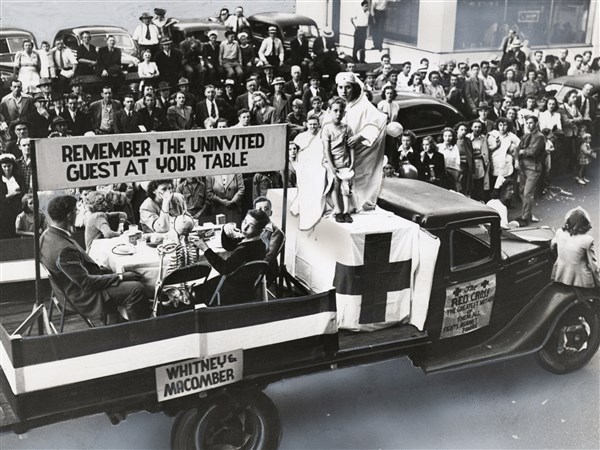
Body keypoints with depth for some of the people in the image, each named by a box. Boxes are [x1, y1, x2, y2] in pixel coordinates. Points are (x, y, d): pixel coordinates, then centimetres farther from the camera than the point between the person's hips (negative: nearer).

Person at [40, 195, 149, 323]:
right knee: (136, 289, -15)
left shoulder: (47, 235, -1)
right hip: (84, 296, -11)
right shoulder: (64, 250, -32)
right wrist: (120, 277, -19)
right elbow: (86, 283, -26)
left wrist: (100, 269, 6)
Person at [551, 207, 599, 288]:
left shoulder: (559, 233, -10)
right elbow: (593, 264, -12)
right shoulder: (587, 240, -21)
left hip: (560, 276, 5)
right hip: (580, 280, -5)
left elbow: (552, 247, 11)